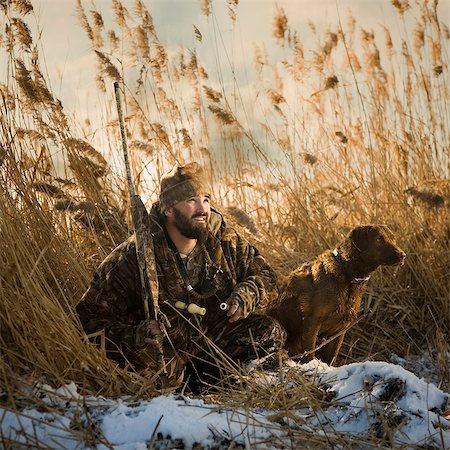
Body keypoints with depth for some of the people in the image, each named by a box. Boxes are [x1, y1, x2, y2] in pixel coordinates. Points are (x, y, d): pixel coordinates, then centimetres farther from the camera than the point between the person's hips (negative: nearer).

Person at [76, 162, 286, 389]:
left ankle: (203, 372, -3)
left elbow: (265, 275, 10)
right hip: (164, 343, -4)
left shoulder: (225, 240, -5)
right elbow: (91, 317, -18)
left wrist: (247, 294, -15)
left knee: (271, 333, -15)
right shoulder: (130, 258, -19)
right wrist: (135, 337, -36)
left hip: (214, 334, 4)